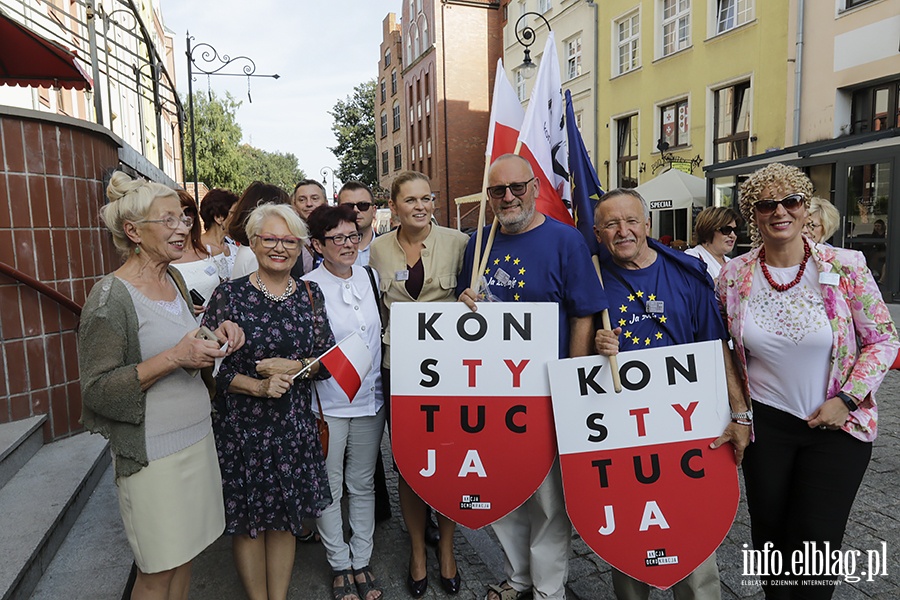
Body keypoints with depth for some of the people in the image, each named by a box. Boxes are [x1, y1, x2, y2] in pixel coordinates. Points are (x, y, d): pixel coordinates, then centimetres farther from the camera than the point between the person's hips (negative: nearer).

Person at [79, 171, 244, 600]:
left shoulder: (174, 279, 6)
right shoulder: (111, 297, -16)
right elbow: (97, 391, -16)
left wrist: (216, 337, -2)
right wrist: (173, 358, -24)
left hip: (196, 435, 7)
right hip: (152, 452, -7)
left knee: (183, 555, 19)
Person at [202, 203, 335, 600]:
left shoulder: (310, 295, 2)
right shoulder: (229, 295, -7)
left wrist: (294, 367, -15)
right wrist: (259, 387, -19)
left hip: (295, 426, 3)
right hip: (241, 427, -2)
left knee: (285, 518, 15)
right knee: (247, 521, 12)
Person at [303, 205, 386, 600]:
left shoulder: (370, 277, 3)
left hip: (370, 399, 4)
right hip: (327, 403, -4)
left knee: (363, 484, 16)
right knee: (329, 488, 11)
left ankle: (361, 561, 33)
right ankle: (339, 564, 32)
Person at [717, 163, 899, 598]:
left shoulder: (845, 267, -10)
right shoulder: (733, 276, -5)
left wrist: (847, 400, -11)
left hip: (838, 427, -1)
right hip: (764, 426, 2)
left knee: (814, 548, 3)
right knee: (769, 537, 15)